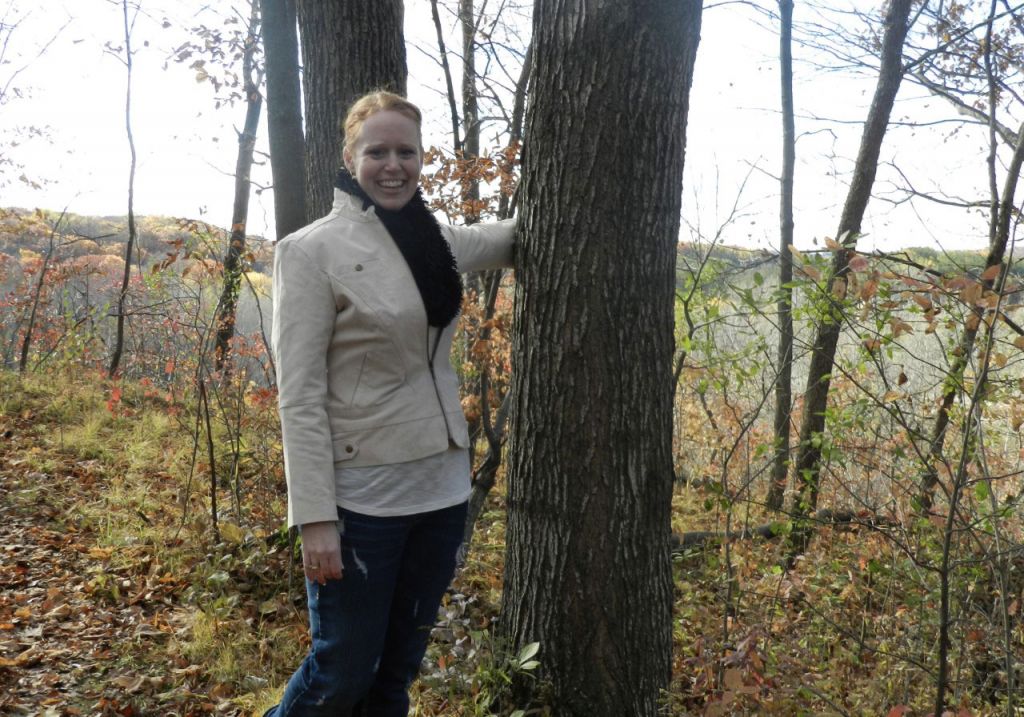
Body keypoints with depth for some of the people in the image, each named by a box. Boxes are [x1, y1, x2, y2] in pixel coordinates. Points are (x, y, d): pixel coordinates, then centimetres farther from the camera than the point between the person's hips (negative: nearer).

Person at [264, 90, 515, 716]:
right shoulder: (311, 252, -9)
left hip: (443, 490, 6)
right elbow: (300, 397, -13)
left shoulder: (440, 243, 8)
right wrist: (315, 518, -18)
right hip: (361, 500, -6)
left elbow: (516, 239, 28)